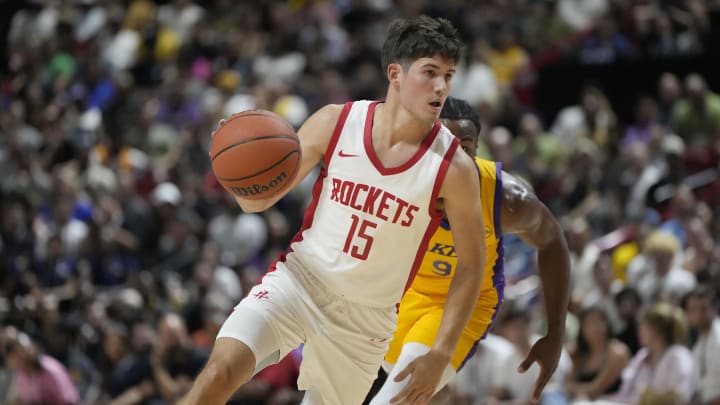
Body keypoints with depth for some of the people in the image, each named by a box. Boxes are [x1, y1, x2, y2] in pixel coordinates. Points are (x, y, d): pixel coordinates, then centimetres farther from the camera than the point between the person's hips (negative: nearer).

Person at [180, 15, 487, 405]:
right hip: (300, 280, 0)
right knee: (222, 369, -22)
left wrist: (440, 355, -8)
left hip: (365, 315, 0)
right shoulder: (335, 123, -8)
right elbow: (258, 199, -1)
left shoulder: (454, 169, -12)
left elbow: (471, 265, -2)